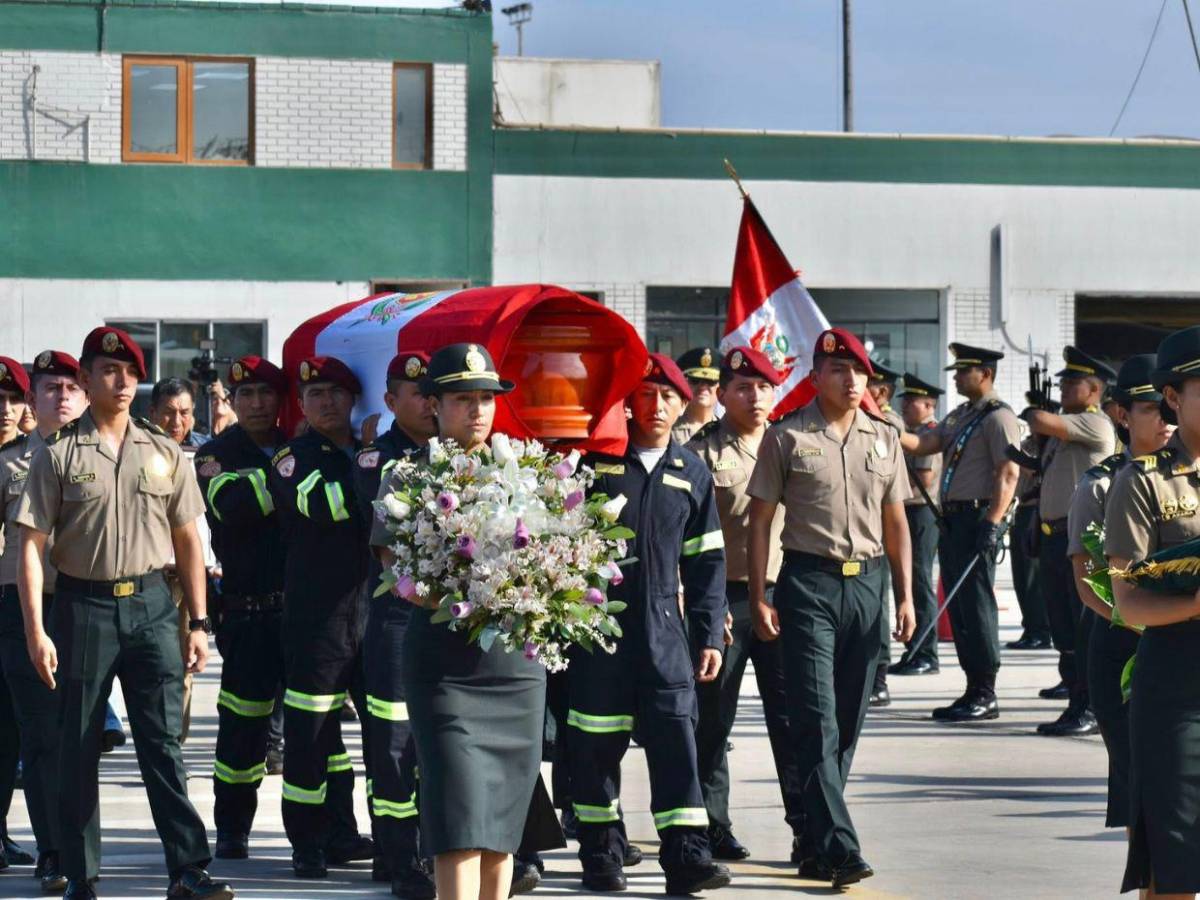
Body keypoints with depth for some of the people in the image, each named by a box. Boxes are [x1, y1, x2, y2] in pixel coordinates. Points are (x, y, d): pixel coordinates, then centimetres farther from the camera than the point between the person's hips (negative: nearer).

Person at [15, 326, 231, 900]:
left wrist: (198, 622, 7)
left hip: (151, 603, 2)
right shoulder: (59, 454, 0)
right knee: (78, 747, 4)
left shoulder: (163, 453, 8)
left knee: (163, 743, -2)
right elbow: (32, 545, -3)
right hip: (83, 604, -1)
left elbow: (187, 540, 12)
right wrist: (36, 630, -10)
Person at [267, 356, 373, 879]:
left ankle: (340, 833, 21)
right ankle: (307, 842, 4)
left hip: (371, 608, 6)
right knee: (309, 733, -3)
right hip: (316, 614, -6)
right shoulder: (294, 457, 0)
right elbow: (319, 504, -21)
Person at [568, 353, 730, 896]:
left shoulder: (692, 473, 10)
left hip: (664, 627, 2)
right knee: (597, 743, 3)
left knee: (676, 738, -5)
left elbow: (706, 561, 12)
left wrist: (710, 635, 7)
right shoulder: (594, 460, 1)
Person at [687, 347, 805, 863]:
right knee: (713, 719, 4)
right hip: (723, 600, -3)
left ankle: (806, 825, 0)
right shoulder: (703, 452, -1)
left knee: (792, 714, -2)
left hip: (782, 593, 3)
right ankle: (712, 826, 14)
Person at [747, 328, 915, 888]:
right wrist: (758, 599, -4)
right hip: (808, 583, -4)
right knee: (817, 721, -11)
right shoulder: (787, 438, 0)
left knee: (847, 723, 7)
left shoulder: (884, 439, 12)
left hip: (866, 584, 4)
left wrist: (905, 596, 11)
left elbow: (895, 523, 17)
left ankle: (818, 846, 16)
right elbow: (760, 520, 1)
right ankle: (838, 848, -15)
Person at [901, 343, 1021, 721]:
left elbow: (1008, 474, -16)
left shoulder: (998, 417, -9)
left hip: (977, 519, -9)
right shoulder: (959, 416, 19)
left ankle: (986, 696, -4)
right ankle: (974, 690, 17)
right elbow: (922, 445, 13)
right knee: (958, 607, 11)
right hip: (953, 519, 9)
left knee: (976, 605, -8)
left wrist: (992, 524, -23)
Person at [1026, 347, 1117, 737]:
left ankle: (1090, 711, -5)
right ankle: (1077, 705, 18)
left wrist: (1028, 414, 0)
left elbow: (1040, 423, -22)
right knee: (1064, 630, 12)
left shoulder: (1096, 424, -9)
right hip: (1054, 538, 10)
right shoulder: (1062, 427, 20)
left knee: (1086, 630, -7)